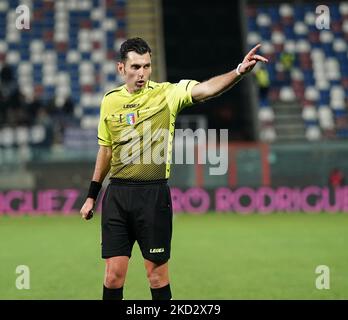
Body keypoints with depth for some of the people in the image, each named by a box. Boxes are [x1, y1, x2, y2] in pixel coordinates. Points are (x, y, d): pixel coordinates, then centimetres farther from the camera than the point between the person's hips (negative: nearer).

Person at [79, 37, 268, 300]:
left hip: (153, 194, -3)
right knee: (114, 273, 2)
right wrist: (92, 196, 20)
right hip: (116, 194, 3)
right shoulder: (110, 101, 8)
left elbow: (205, 89, -21)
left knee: (157, 273, 2)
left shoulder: (167, 93, -3)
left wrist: (239, 72, -39)